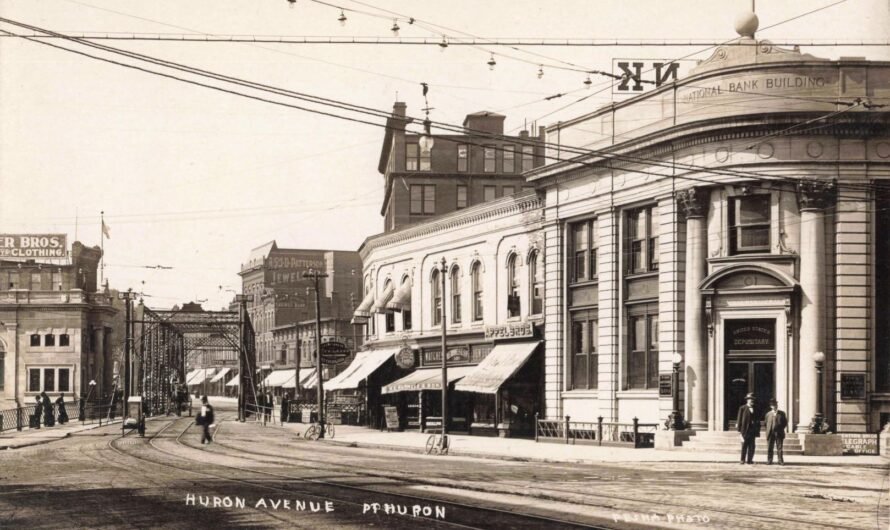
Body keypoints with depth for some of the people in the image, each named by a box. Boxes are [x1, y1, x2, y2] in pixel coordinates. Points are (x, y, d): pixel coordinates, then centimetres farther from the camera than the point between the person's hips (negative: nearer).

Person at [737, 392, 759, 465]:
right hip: (745, 429, -4)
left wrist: (758, 430, 7)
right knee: (744, 445, -3)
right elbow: (739, 419, -2)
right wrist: (739, 430, -8)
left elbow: (757, 420, 14)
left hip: (753, 430, 4)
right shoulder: (742, 408, 1)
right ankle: (742, 460, 1)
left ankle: (749, 460, 5)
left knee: (751, 446, 1)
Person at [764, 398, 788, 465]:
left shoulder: (782, 413, 8)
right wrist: (768, 432, 3)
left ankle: (781, 461, 0)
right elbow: (767, 423, 14)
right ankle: (769, 460, 7)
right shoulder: (768, 414, 10)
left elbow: (785, 422, 9)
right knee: (770, 448, 2)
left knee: (779, 448, -2)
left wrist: (781, 428, -2)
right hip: (771, 434, 1)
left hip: (779, 434, -1)